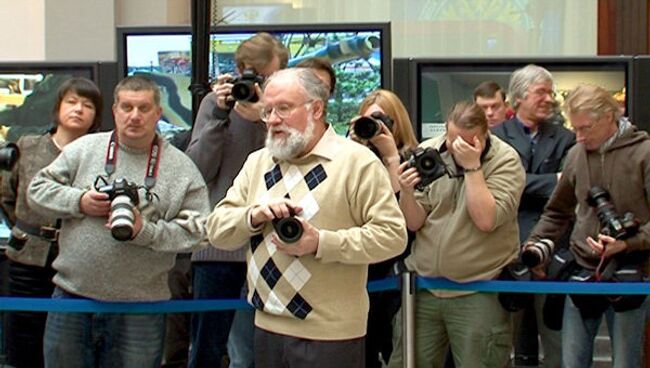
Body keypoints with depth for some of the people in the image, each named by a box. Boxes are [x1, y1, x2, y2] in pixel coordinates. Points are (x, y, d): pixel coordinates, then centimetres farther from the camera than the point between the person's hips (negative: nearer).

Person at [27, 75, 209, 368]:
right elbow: (38, 190, 7)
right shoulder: (83, 149, 6)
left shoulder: (182, 168, 1)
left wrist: (145, 232, -17)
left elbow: (195, 231, -4)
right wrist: (79, 201, -9)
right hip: (72, 296, 2)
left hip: (139, 309, -1)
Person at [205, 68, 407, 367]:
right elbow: (216, 230, 8)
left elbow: (392, 235, -13)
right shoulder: (257, 163, 12)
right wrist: (254, 215, -13)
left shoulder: (357, 162, -6)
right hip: (267, 328, 5)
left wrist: (321, 243, -21)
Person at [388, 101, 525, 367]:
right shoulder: (427, 153, 1)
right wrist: (407, 192, -18)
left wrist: (472, 165, -19)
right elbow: (414, 223, 1)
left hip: (478, 293, -3)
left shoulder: (505, 160, -7)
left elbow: (486, 220, -19)